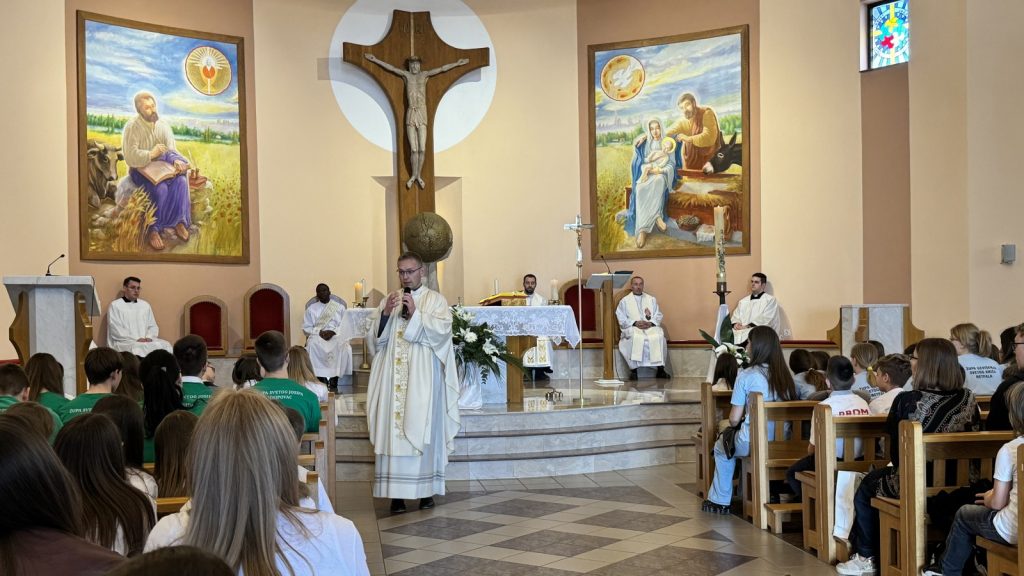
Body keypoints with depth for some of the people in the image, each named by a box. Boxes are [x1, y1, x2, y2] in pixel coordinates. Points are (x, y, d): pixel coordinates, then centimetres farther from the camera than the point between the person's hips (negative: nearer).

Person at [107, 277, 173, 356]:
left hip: (146, 341, 4)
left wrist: (149, 337, -6)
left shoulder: (145, 305, 19)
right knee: (138, 348, -37)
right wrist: (136, 339, -16)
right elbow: (116, 330, -6)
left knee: (165, 345, -24)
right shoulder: (115, 306, 4)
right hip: (125, 342, -4)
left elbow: (153, 326, 17)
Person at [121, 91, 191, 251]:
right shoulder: (132, 127, -9)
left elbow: (171, 149, 1)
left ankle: (179, 221, -14)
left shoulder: (163, 125, 7)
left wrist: (176, 160, -20)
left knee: (181, 181, -26)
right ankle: (152, 229, -19)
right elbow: (130, 156, -16)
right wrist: (151, 155, -24)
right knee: (160, 188, -33)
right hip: (140, 170, -5)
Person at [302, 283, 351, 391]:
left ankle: (334, 379, -33)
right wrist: (320, 332, -10)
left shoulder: (340, 307, 15)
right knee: (313, 345, -36)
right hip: (318, 336, 0)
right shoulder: (311, 309, 16)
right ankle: (322, 379, -34)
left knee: (344, 346, -36)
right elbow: (306, 328, 8)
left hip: (337, 335, 0)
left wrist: (333, 332, -13)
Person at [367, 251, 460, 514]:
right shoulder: (388, 301, 16)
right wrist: (385, 314, -8)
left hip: (423, 379, -2)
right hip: (393, 380, 3)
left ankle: (426, 488, 6)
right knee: (393, 430, -4)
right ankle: (396, 492, -2)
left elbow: (442, 330, -9)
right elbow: (375, 339, 9)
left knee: (423, 429, -3)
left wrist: (415, 313, -16)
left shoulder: (435, 300, 6)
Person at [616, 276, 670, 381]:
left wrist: (651, 323, -9)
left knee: (659, 337, -32)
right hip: (633, 328, -2)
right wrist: (635, 323, -12)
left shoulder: (652, 299, 24)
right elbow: (622, 319, 5)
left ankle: (660, 369, -29)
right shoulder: (624, 301, 16)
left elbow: (658, 315, 13)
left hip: (651, 327, 2)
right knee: (635, 338, -38)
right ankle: (633, 369, -35)